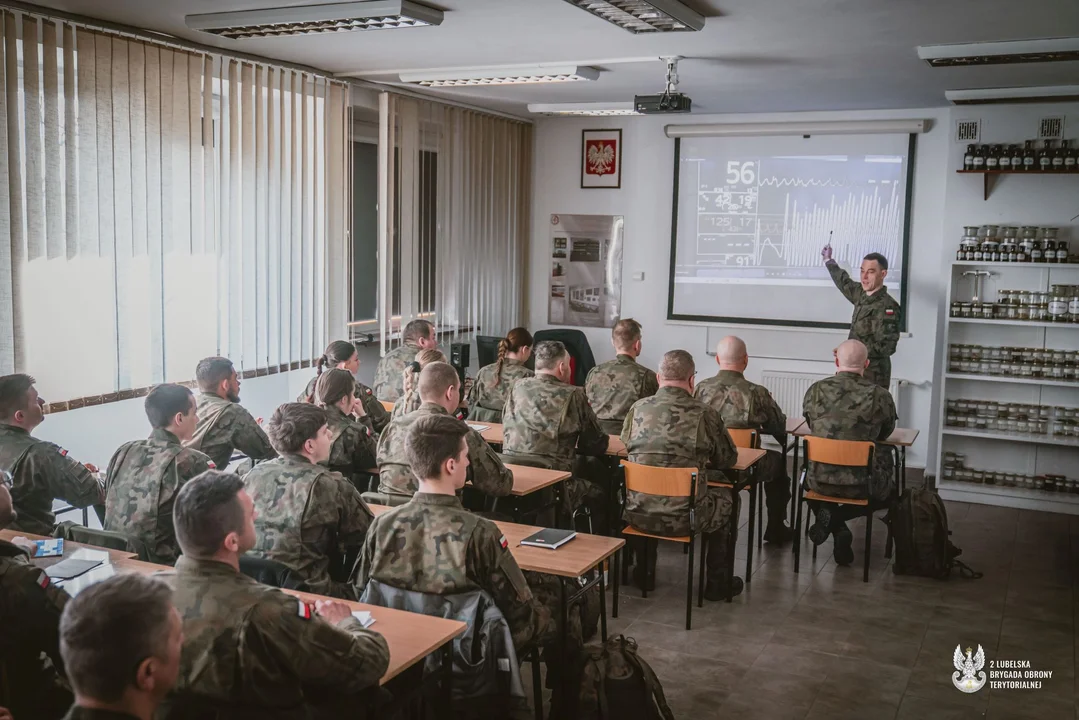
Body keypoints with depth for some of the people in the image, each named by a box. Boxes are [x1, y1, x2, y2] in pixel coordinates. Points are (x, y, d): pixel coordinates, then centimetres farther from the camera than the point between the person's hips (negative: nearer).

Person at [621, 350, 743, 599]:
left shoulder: (638, 408, -3)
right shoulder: (705, 413, -10)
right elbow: (728, 459, 2)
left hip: (638, 515, 3)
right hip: (685, 517, -3)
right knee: (727, 498, 27)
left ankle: (645, 572, 44)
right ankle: (717, 581, 33)